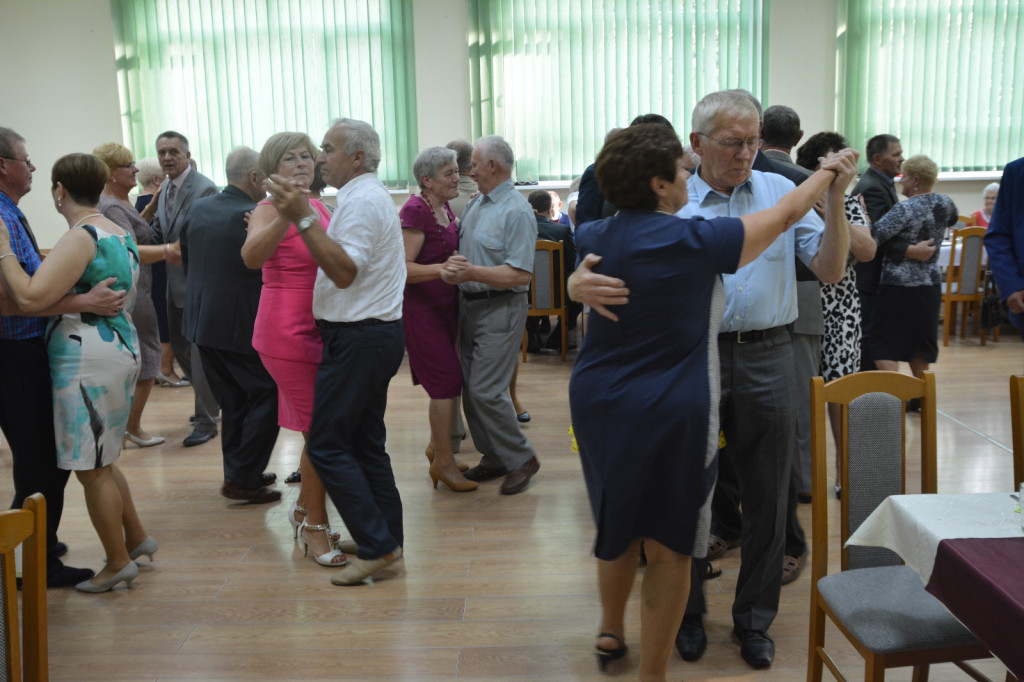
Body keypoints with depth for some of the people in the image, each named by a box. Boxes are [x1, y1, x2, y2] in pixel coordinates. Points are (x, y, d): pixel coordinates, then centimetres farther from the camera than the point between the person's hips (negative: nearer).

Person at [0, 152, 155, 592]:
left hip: (87, 358, -10)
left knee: (91, 468, 2)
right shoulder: (119, 233, 13)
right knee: (99, 460, 21)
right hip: (120, 347, 10)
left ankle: (118, 564, 12)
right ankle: (137, 538, 29)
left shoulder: (79, 238, -16)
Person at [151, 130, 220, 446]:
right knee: (180, 347, 18)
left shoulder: (204, 189, -16)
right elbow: (158, 233, 15)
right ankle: (209, 403, 36)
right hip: (175, 283, 9)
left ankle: (206, 420, 10)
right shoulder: (165, 189, 11)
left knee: (201, 353, -2)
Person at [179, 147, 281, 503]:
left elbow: (185, 260, 14)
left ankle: (239, 472, 26)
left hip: (203, 322, 8)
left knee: (233, 400, 18)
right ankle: (242, 479, 4)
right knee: (267, 396, 4)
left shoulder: (196, 208, 5)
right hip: (241, 324, -8)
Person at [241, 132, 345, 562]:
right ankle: (315, 526, 11)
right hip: (288, 332, -7)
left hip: (319, 330, 7)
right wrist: (287, 215, -46)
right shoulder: (269, 209, -11)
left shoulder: (319, 207, 10)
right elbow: (252, 256, -34)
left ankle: (304, 510, 34)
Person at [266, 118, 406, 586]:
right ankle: (386, 537, 22)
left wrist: (303, 219, -28)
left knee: (326, 444, -6)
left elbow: (344, 271, -25)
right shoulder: (371, 196, 19)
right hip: (377, 332, 11)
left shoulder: (360, 201, -15)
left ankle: (377, 546, -3)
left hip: (359, 337, -11)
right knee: (365, 441, 15)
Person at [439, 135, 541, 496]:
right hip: (469, 304, 9)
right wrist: (451, 266, -2)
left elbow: (519, 275, -22)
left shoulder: (516, 212, -15)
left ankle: (520, 459, 7)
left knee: (485, 390, -10)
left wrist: (472, 272, -24)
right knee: (470, 388, 12)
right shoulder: (475, 203, 12)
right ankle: (494, 457, 24)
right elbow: (461, 247, 18)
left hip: (501, 308, -9)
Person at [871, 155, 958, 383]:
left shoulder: (905, 209, -17)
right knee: (919, 346, 17)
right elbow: (952, 219, 28)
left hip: (899, 286, -7)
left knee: (886, 345, -3)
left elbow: (874, 236, -27)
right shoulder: (944, 202, 5)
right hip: (930, 285, 7)